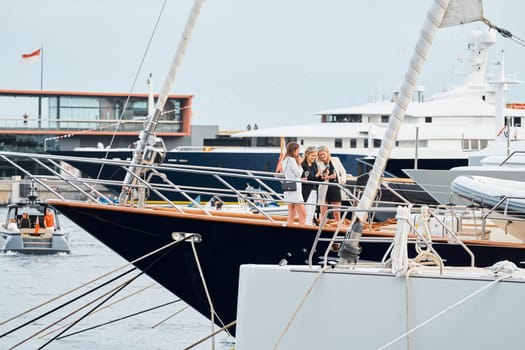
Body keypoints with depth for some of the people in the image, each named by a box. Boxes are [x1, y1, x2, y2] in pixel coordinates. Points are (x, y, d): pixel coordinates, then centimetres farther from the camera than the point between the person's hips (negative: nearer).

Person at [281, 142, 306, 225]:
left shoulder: (285, 160, 16)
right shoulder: (292, 160, -12)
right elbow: (298, 173, -12)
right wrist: (299, 164, 0)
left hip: (289, 190, 10)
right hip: (294, 189, -10)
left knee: (291, 215, 9)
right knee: (302, 214, -10)